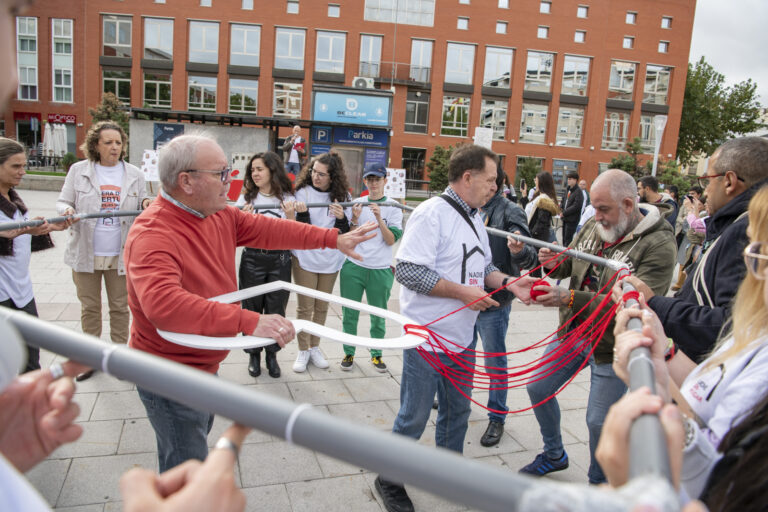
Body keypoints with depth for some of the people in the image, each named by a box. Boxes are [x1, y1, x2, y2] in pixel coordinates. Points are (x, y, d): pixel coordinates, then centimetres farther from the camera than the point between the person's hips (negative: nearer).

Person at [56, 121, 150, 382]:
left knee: (120, 307, 10)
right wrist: (67, 211, -20)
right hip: (85, 253, 0)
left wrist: (146, 203, -15)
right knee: (89, 307, 12)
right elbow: (63, 202, 4)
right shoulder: (78, 171, 0)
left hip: (120, 254, 0)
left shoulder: (134, 174, 2)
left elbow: (142, 205, 10)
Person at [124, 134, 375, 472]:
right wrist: (249, 322, -51)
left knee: (197, 437, 32)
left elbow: (268, 229, 3)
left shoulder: (219, 215, -3)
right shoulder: (152, 235, -32)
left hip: (204, 365, 10)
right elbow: (164, 303, -46)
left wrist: (335, 239, 0)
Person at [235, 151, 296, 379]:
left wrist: (290, 217, -15)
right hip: (252, 259, 0)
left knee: (276, 309, 6)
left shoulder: (287, 199, 3)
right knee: (252, 307, 6)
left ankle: (272, 355, 23)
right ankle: (254, 354, 24)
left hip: (279, 260, 0)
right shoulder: (246, 197, 2)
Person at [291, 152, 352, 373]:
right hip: (305, 258, -2)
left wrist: (342, 218, -22)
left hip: (331, 260, 3)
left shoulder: (342, 195, -1)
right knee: (305, 307, 2)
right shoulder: (303, 192, -7)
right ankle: (303, 351, 17)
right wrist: (302, 213, -28)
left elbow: (346, 232, -2)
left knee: (322, 306, 13)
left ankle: (314, 347, 28)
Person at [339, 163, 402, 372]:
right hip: (353, 266, 1)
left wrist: (379, 219, -20)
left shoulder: (393, 207, 1)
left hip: (380, 269, -1)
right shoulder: (356, 204, 6)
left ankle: (376, 354, 23)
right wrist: (354, 219, -13)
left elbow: (391, 240, -8)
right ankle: (349, 353, 20)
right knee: (349, 314, 6)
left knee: (378, 316, 8)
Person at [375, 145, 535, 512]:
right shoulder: (432, 213, -17)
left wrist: (507, 283, -3)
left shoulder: (474, 218, 10)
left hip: (463, 337, 8)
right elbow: (408, 271, -25)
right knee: (414, 417, 6)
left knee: (457, 412, 21)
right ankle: (390, 481, 29)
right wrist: (463, 292, -22)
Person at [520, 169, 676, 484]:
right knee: (538, 388, 16)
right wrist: (555, 263, -13)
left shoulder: (658, 244, -21)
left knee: (599, 422, 7)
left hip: (611, 347, -6)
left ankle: (598, 483, 37)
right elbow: (570, 265, 13)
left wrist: (569, 298, -35)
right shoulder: (594, 226, -1)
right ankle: (554, 455, 42)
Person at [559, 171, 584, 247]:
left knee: (568, 239, -7)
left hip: (572, 220, -8)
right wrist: (560, 208, -2)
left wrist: (564, 213, -15)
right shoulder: (567, 190, 11)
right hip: (565, 218, 8)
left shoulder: (578, 192, -13)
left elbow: (576, 206, -18)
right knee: (564, 238, 14)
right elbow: (563, 201, 19)